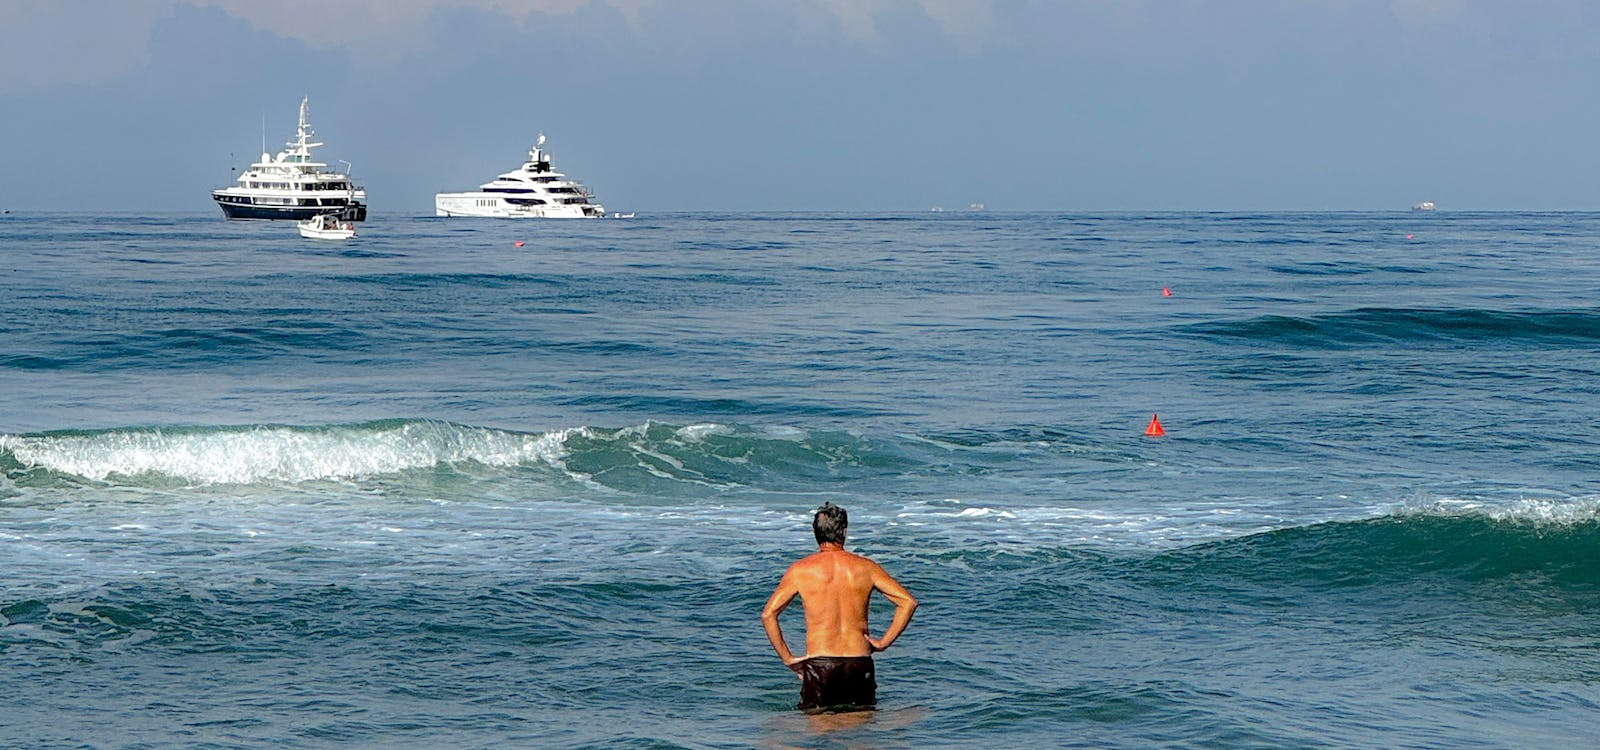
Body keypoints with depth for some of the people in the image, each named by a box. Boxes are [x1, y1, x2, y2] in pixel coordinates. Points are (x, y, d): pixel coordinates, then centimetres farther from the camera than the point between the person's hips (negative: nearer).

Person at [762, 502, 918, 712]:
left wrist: (788, 659, 2)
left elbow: (768, 614, -3)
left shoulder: (800, 570, 2)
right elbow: (908, 602, 4)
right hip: (860, 663, 1)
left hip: (819, 664, -1)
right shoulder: (866, 567, 6)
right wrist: (883, 642, 7)